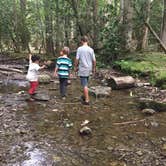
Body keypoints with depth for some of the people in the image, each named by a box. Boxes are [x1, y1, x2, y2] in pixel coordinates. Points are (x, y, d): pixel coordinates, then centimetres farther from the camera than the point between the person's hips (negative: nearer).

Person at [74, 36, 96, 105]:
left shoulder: (79, 49, -9)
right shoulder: (91, 49, 0)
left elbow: (77, 59, -10)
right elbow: (94, 60, 1)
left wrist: (76, 67, 3)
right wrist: (93, 68, 14)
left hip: (82, 69, -4)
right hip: (89, 69, 4)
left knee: (84, 85, -2)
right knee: (85, 83, 21)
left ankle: (87, 100, -2)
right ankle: (85, 96, 35)